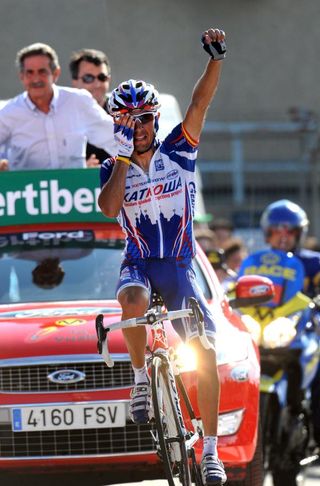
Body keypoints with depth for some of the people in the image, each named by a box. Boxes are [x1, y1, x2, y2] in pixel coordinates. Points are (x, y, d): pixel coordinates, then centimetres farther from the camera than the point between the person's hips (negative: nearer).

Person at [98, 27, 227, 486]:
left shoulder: (178, 150, 3)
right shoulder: (113, 168, 3)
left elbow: (201, 101, -8)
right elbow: (109, 208, -17)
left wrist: (216, 57, -21)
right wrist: (123, 157, -17)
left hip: (180, 266, 1)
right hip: (139, 262, -1)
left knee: (205, 351, -13)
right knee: (132, 300, -39)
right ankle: (141, 377, -15)